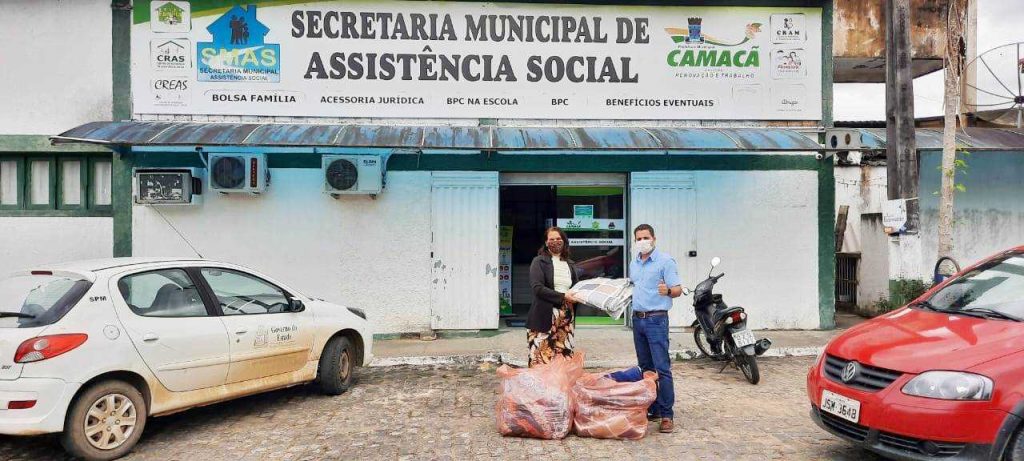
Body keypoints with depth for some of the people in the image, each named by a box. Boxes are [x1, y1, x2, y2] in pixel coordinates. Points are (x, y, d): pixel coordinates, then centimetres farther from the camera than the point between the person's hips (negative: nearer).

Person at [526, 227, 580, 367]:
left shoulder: (570, 264, 17)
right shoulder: (539, 261, 0)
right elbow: (537, 288, -12)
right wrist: (562, 296, -18)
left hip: (567, 317, 5)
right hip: (545, 317, -5)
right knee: (541, 357, -7)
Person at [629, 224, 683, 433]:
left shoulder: (665, 261, -7)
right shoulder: (633, 263, 15)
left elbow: (678, 290, -11)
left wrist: (667, 290, -31)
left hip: (656, 319, -7)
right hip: (637, 319, 7)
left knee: (662, 368, -8)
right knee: (645, 368, 12)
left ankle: (666, 415, -4)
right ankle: (652, 409, 20)